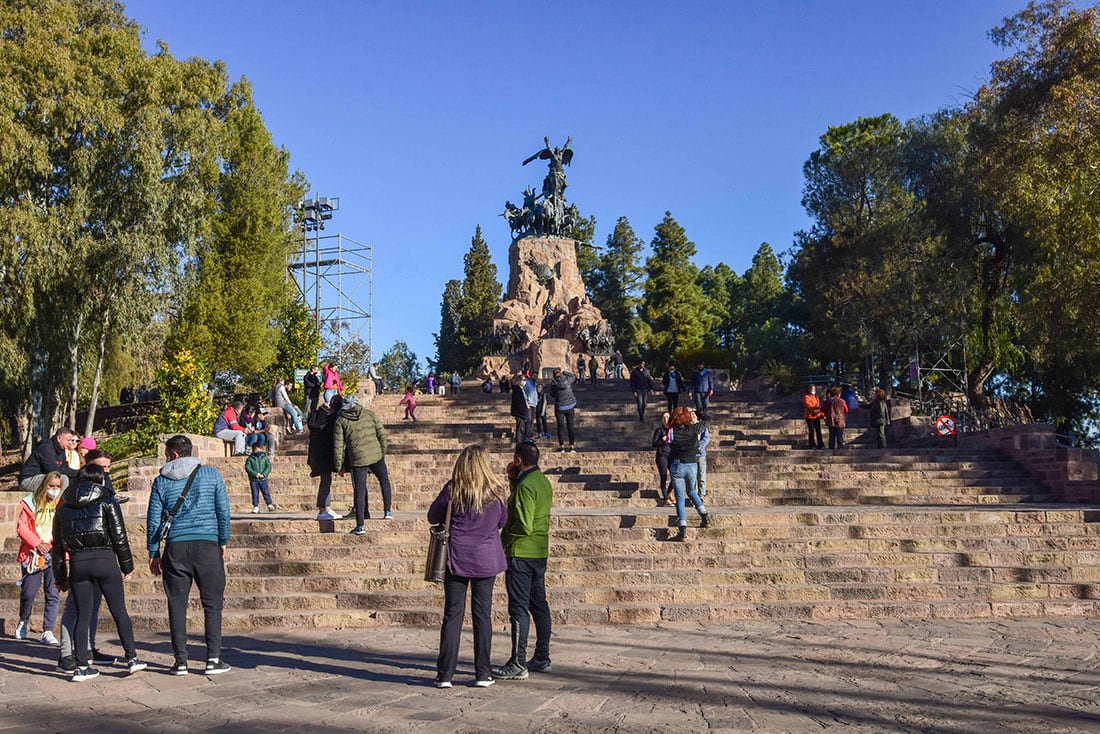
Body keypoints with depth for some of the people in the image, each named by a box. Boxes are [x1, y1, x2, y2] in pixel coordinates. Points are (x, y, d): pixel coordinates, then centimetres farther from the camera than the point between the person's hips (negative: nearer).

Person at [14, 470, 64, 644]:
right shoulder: (31, 503, 1)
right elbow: (21, 527, -2)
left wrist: (54, 545, -13)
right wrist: (37, 544, -11)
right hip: (33, 556, -1)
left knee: (53, 595, -4)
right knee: (28, 593, 5)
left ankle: (48, 632, 1)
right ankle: (23, 622, 34)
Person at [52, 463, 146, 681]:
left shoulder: (63, 508, 11)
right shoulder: (107, 502, 0)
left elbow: (58, 545, 12)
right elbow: (119, 537, -3)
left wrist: (61, 577, 17)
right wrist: (127, 567, 5)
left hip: (77, 563, 3)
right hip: (105, 560, -3)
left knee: (82, 616, 8)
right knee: (119, 612, 7)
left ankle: (81, 667, 8)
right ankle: (132, 658, 8)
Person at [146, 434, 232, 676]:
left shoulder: (161, 481, 5)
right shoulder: (211, 475, 6)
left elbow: (153, 518, 5)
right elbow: (223, 511, 5)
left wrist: (154, 553, 12)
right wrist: (223, 542, 15)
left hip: (175, 547, 0)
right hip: (207, 544, 0)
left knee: (177, 604, 7)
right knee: (212, 602, 4)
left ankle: (180, 661, 7)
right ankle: (213, 659, 0)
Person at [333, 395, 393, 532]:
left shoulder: (341, 421, 4)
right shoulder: (370, 414, 7)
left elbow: (338, 445, 1)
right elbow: (382, 434, 6)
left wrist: (339, 466, 7)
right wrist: (383, 453, 18)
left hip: (357, 459, -1)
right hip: (376, 456, 1)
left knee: (359, 491, 3)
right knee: (384, 481, 25)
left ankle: (360, 526, 0)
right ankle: (387, 512, 28)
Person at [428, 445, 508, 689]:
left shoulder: (452, 489, -8)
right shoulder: (496, 491, -4)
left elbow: (433, 516, 2)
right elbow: (502, 522, 9)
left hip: (457, 559, -1)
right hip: (486, 559, 1)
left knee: (453, 614, 5)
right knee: (483, 614, 8)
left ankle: (444, 674, 6)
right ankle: (483, 673, 11)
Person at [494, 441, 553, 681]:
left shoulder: (525, 486, -18)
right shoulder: (543, 481, 11)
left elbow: (524, 526, -23)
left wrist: (504, 535, -7)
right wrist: (513, 480, 11)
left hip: (521, 553, -9)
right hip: (540, 552, 10)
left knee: (519, 609, -6)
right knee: (539, 605, 14)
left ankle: (518, 664, -4)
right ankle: (542, 658, 22)